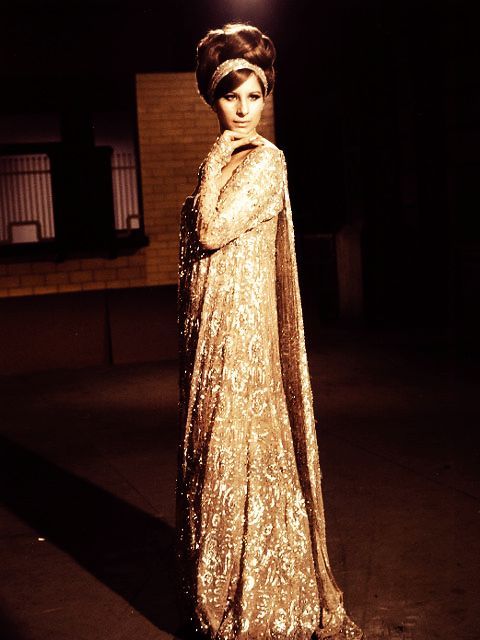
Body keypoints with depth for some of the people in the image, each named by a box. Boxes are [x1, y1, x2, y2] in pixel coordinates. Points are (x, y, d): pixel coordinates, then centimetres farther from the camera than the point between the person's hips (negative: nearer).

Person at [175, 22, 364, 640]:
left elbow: (211, 233, -20)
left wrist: (215, 161, -12)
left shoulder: (263, 159, -10)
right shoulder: (221, 161, 14)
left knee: (238, 451, -2)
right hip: (208, 329, 8)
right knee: (211, 450, 14)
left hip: (241, 325, -8)